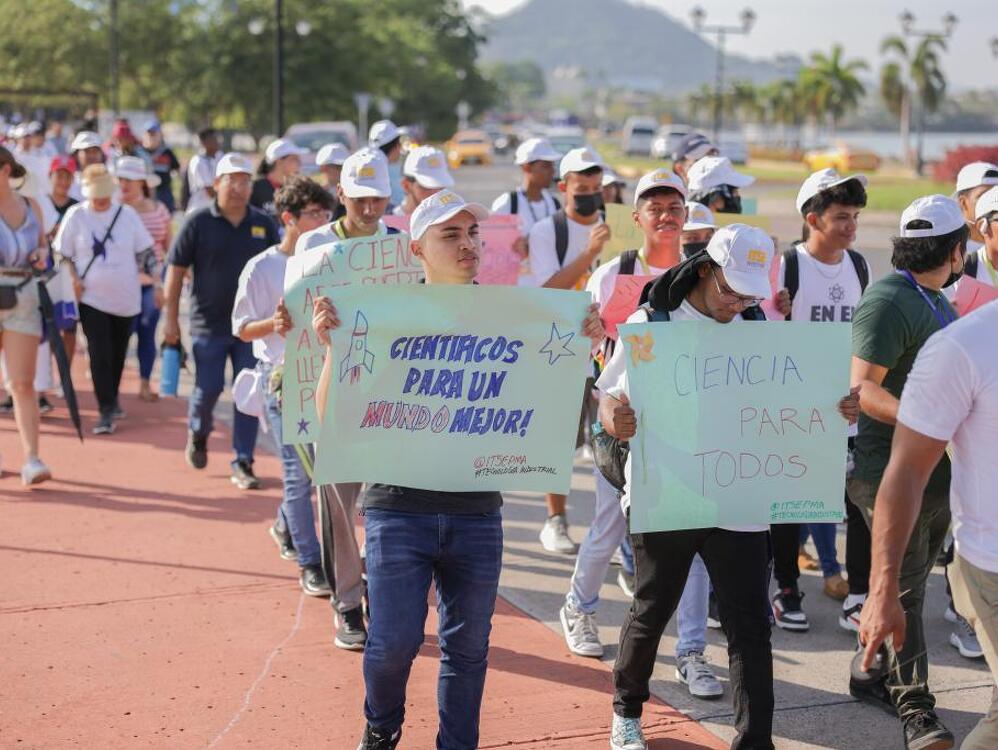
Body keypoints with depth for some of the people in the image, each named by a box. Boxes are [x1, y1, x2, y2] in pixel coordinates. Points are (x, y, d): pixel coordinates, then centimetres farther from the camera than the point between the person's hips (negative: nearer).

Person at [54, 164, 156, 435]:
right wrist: (73, 280, -8)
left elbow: (146, 252, 6)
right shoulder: (76, 216, -4)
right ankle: (106, 411, -7)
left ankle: (112, 400, 33)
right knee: (100, 354, -10)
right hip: (91, 298, -2)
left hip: (126, 298, 2)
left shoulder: (127, 214, 1)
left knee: (118, 353, 14)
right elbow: (62, 254, 4)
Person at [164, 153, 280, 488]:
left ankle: (243, 463, 8)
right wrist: (171, 317, -3)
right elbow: (176, 269, 0)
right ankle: (197, 434, 33)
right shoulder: (199, 222, -3)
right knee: (208, 389, 1)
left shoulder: (264, 224, 4)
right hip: (209, 323, -2)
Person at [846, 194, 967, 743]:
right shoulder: (889, 300, -17)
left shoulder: (933, 300, 14)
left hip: (937, 468, 9)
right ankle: (915, 707, 3)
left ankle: (877, 677, 28)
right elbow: (862, 389, -24)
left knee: (908, 583, 16)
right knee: (903, 589, -3)